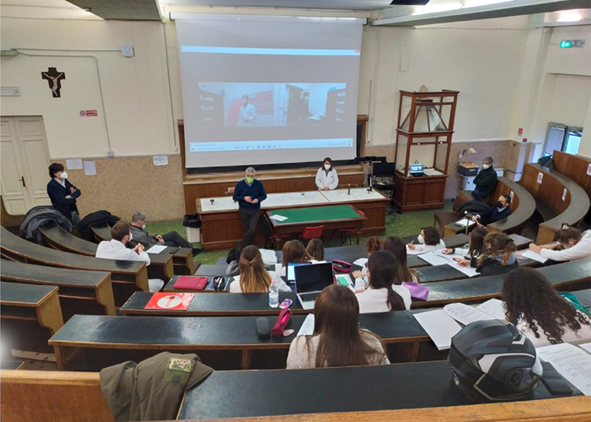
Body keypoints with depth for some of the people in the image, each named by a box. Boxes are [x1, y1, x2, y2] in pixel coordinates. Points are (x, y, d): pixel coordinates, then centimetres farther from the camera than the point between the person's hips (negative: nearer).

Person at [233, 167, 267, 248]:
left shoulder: (259, 184, -7)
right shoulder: (239, 184, -8)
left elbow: (264, 195, 3)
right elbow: (234, 197, -1)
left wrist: (258, 199, -18)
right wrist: (244, 198, -20)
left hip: (255, 211, 0)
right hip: (243, 210, 0)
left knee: (252, 229, -10)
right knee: (247, 230, 7)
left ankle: (242, 244, 11)